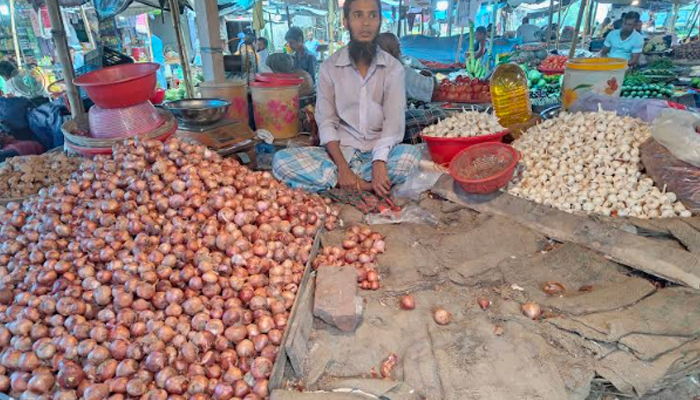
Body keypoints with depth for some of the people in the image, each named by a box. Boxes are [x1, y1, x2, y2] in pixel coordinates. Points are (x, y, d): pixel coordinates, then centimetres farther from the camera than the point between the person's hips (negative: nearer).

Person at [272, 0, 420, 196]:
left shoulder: (393, 67, 0)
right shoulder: (329, 67, 1)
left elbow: (394, 121, -10)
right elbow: (326, 122, -5)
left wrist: (379, 163, -29)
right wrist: (342, 167, -21)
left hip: (380, 152, 0)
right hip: (340, 152, 1)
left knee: (413, 156, -34)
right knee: (282, 161, -25)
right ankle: (366, 185, -25)